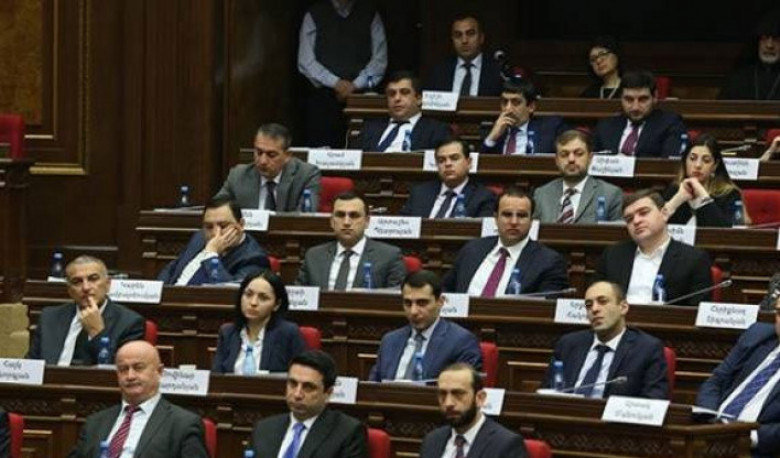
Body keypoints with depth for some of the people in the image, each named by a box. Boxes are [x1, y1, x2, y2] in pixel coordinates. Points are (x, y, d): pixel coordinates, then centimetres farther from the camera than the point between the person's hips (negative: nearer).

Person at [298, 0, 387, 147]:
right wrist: (336, 83, -13)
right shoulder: (314, 15, 6)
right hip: (322, 97, 0)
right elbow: (306, 63, 0)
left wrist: (356, 85, -10)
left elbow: (379, 61, 5)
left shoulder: (370, 14, 9)